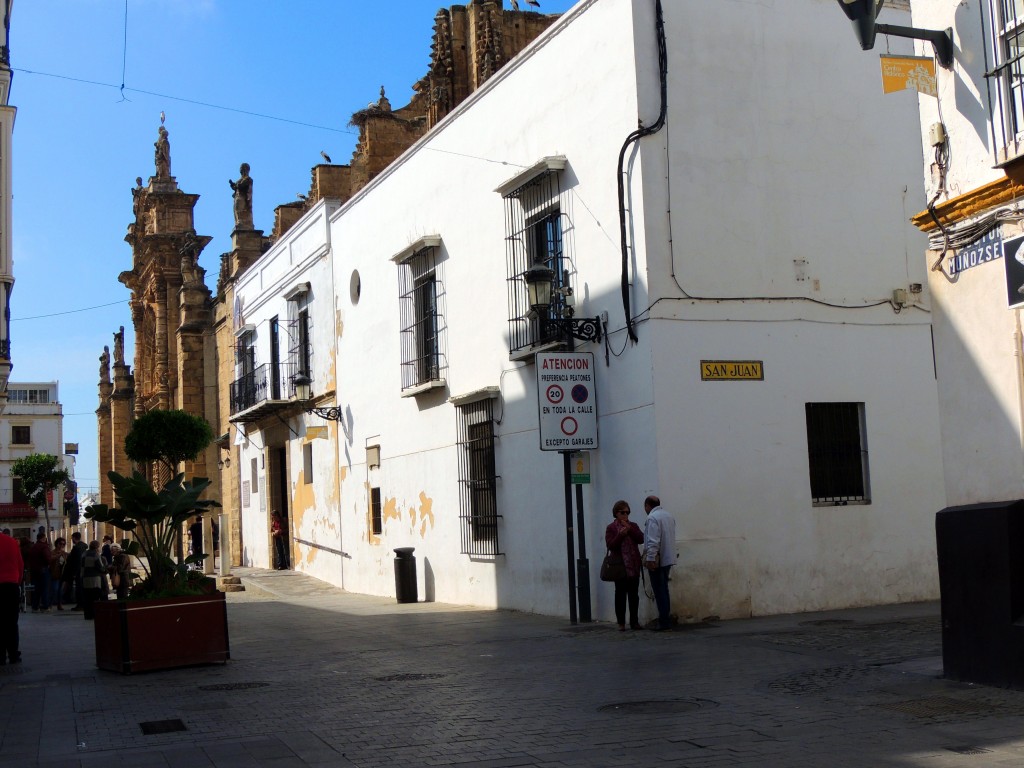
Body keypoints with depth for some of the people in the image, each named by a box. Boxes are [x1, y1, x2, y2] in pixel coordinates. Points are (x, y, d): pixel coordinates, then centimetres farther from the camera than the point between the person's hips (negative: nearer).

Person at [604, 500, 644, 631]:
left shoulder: (633, 526, 13)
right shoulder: (611, 528, 2)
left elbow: (641, 539, -2)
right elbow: (610, 545, -8)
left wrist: (629, 529, -10)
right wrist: (620, 535, -19)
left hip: (634, 565, 4)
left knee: (634, 594, 5)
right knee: (620, 594, 0)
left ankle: (634, 621, 12)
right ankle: (621, 623, 4)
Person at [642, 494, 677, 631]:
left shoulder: (652, 517, -14)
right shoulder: (668, 516, 12)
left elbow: (653, 541, -21)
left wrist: (650, 558, -21)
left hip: (657, 560, -8)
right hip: (668, 559, 8)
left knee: (659, 591, -4)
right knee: (664, 590, 15)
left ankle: (664, 622, -4)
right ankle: (665, 620, 18)